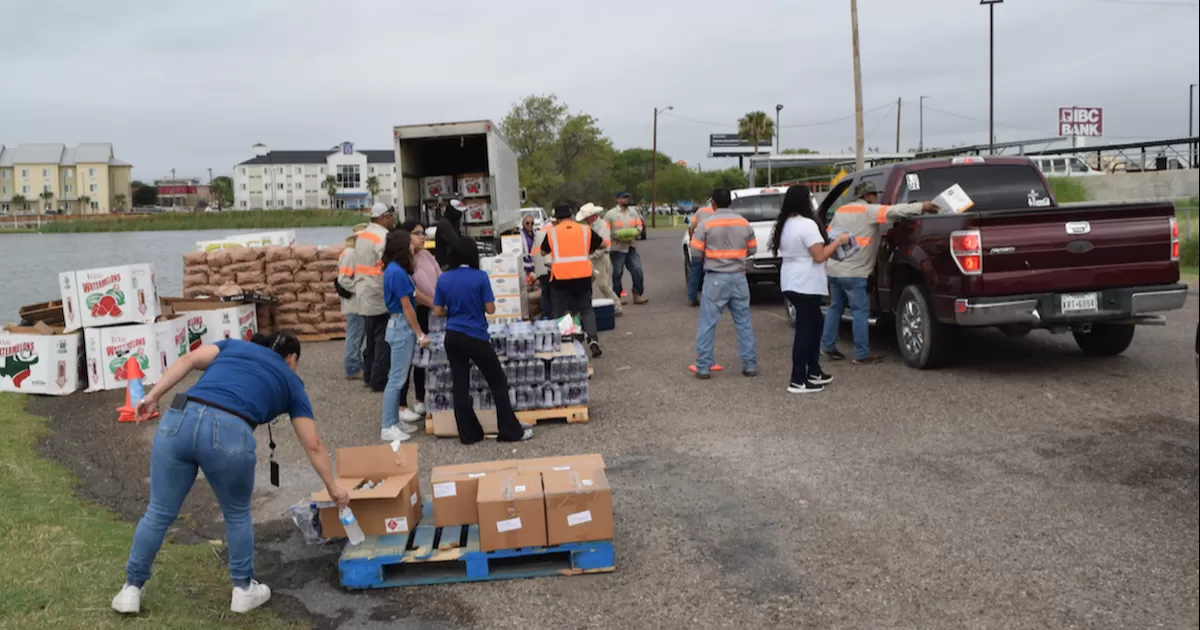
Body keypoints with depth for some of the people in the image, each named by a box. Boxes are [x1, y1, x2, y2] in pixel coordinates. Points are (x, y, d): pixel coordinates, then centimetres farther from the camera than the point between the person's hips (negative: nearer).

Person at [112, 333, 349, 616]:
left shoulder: (235, 345, 32)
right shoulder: (291, 382, 26)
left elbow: (189, 360, 14)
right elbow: (313, 446, 27)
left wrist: (153, 396, 11)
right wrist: (333, 488, 35)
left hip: (179, 419, 3)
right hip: (229, 433, -2)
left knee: (159, 512, 18)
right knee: (237, 514, 22)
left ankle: (131, 589, 28)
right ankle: (243, 589, 31)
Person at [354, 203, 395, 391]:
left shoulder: (362, 235, 13)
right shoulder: (383, 237, -16)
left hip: (364, 294, 9)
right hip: (379, 295, -9)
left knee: (370, 337, 15)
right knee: (383, 339, -3)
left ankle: (369, 376, 22)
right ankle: (379, 381, -1)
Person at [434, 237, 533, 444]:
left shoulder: (443, 279, 1)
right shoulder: (480, 277, -11)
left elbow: (438, 312, 4)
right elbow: (490, 309, -8)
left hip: (453, 337, 4)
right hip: (475, 337, -4)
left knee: (460, 385, 10)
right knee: (498, 381, 7)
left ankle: (468, 434, 15)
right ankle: (511, 431, 9)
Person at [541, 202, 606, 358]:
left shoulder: (552, 233, 2)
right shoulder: (585, 230, 5)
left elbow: (543, 251, 17)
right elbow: (603, 244, 15)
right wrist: (591, 249, 34)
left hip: (560, 278, -1)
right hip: (583, 276, 1)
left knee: (560, 312, 11)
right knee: (586, 309, 14)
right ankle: (592, 339, -4)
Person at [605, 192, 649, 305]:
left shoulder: (633, 211, 12)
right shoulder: (611, 214, -4)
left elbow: (639, 226, 13)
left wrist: (634, 233, -8)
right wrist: (617, 236, -19)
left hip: (631, 247, 4)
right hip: (618, 248, -4)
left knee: (637, 271, -2)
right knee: (617, 273, 2)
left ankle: (637, 295, 6)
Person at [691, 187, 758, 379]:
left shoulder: (706, 224, -8)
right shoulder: (744, 223, 3)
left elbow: (696, 253, -6)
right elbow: (752, 249, 12)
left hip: (715, 278, -3)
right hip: (738, 277, 3)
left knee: (707, 324, 2)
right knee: (744, 323, 10)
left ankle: (703, 367, 3)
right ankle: (750, 365, 13)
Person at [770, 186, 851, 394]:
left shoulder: (785, 225, 12)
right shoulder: (807, 224, -17)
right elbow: (819, 256, -18)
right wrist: (839, 241, -7)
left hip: (792, 283, 9)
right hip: (806, 285, -9)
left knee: (815, 324, 19)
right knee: (805, 330, -5)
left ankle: (814, 372, 24)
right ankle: (797, 381, -2)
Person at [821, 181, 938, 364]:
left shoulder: (841, 210, 16)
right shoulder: (869, 211, -6)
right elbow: (893, 211, -19)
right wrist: (921, 206, -19)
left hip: (834, 269, 8)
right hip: (854, 272, -8)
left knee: (835, 307, 18)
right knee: (860, 312, -2)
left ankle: (827, 346, 22)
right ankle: (862, 355, 0)